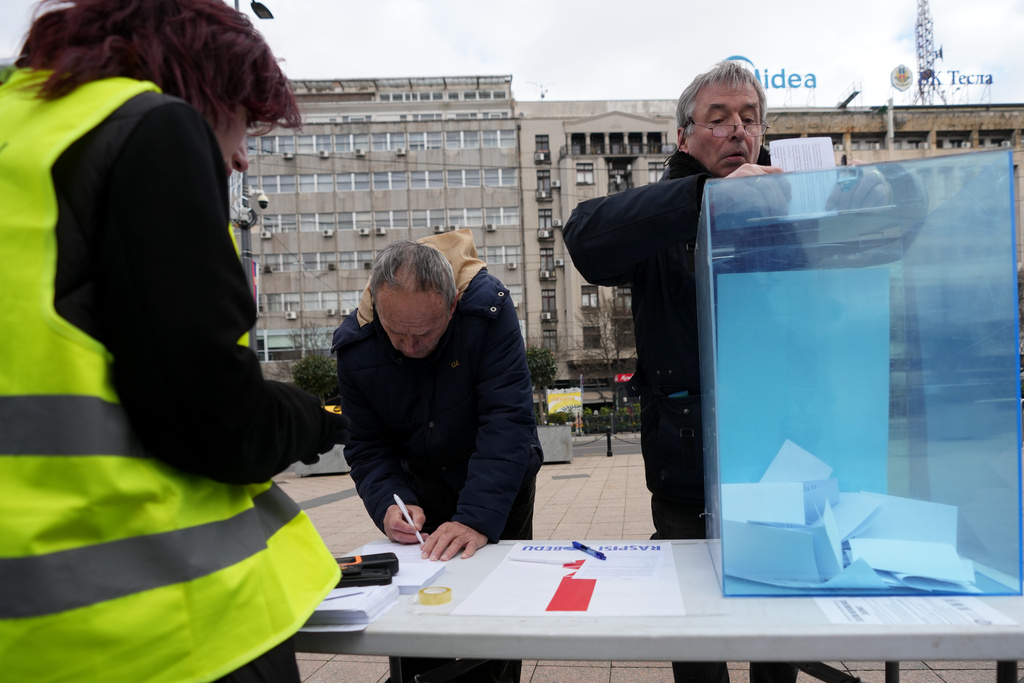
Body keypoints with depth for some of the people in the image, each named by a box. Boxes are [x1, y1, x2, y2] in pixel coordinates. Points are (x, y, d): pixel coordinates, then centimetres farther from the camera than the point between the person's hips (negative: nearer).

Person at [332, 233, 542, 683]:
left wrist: (478, 517, -41)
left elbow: (507, 421, -33)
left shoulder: (488, 308, -29)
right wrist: (389, 505, -30)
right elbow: (367, 446, -11)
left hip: (498, 482, -2)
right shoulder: (355, 345, -18)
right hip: (422, 485, 3)